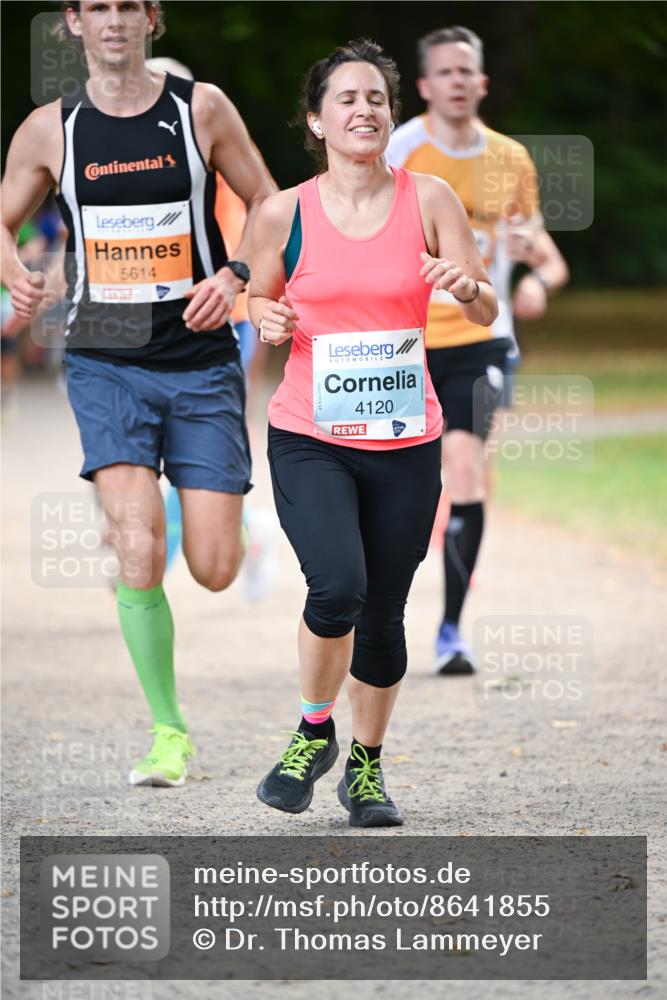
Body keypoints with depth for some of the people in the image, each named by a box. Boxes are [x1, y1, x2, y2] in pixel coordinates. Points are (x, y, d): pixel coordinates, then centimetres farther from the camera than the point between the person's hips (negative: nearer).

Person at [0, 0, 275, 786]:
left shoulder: (201, 109, 0)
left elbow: (267, 203, 9)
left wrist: (235, 274, -9)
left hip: (201, 363, 0)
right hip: (105, 365, 0)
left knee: (214, 569, -4)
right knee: (139, 552, -18)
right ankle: (168, 732, -4)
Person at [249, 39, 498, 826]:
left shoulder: (428, 200, 0)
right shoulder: (284, 214, -1)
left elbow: (486, 313, 1)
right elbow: (259, 301, 15)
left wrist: (466, 285, -21)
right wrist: (266, 322, -8)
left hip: (405, 443, 2)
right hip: (309, 439, -2)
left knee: (382, 614, 8)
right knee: (337, 587, -22)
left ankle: (366, 763, 29)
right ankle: (313, 732, 3)